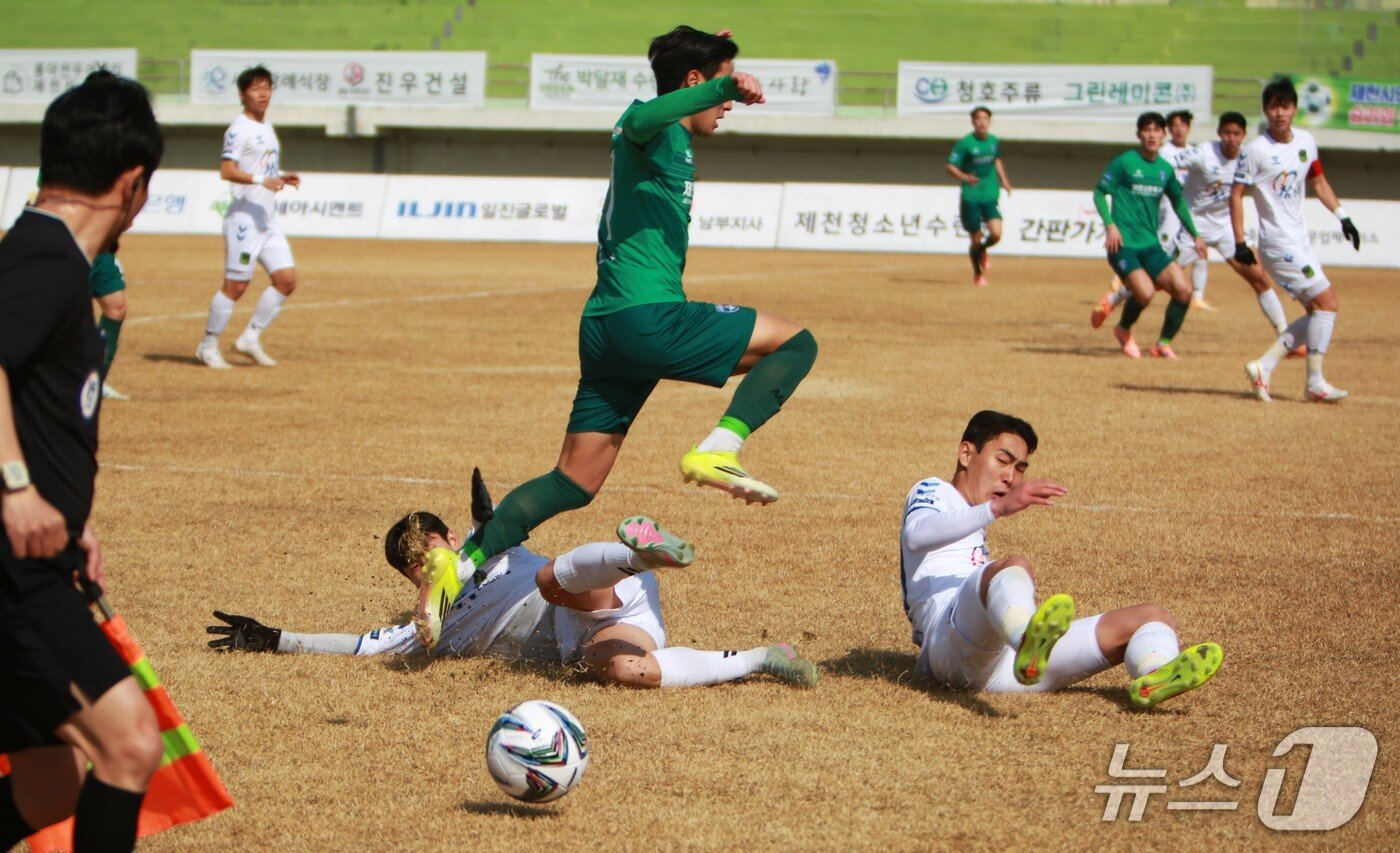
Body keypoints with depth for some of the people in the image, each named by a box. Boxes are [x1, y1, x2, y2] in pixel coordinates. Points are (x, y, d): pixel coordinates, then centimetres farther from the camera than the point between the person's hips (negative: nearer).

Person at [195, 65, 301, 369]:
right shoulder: (239, 129, -10)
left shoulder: (267, 127, 17)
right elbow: (227, 171, -21)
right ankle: (208, 346, 7)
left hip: (269, 221, 8)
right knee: (236, 286, -6)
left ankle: (251, 338, 11)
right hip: (244, 218, -8)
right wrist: (262, 179, -31)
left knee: (286, 280, 2)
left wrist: (281, 177, 9)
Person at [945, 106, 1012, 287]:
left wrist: (1003, 180, 18)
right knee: (975, 239, 3)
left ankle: (981, 250, 22)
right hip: (970, 197, -3)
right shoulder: (965, 143, -9)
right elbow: (951, 167, -8)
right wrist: (965, 177, -25)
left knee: (996, 234, -13)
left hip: (990, 197, 3)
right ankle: (977, 274, 26)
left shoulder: (994, 142, 5)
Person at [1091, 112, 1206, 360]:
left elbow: (1178, 201, 27)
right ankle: (1123, 331, 8)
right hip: (1123, 244, -5)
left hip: (1151, 245, 5)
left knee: (1183, 291, -11)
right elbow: (1099, 193, -2)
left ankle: (1163, 343, 11)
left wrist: (1195, 235, 26)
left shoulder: (1166, 169, 11)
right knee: (1144, 293, -25)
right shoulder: (1124, 162, -4)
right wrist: (1110, 225, -15)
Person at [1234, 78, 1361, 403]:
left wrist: (1343, 217, 13)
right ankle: (1315, 383, -7)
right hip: (1279, 243, -8)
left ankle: (1263, 367, 9)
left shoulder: (1306, 141, 8)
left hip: (1299, 241, 8)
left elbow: (1318, 181, 21)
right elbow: (1236, 195, -10)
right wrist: (1240, 244, -16)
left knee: (1318, 312, 6)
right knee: (1326, 300, -12)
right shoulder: (1254, 150, -12)